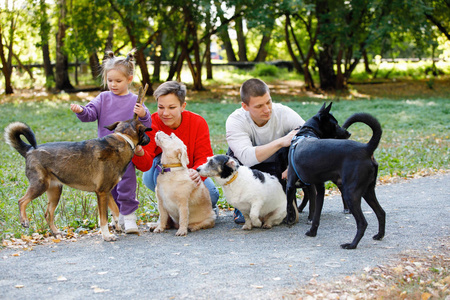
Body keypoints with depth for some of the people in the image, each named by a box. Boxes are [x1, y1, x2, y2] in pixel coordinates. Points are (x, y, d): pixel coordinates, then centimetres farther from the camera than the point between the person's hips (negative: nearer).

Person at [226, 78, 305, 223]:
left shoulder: (283, 113, -20)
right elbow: (247, 157, -40)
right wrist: (281, 142, -47)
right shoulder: (235, 121, -25)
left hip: (278, 170, 2)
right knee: (234, 152, -33)